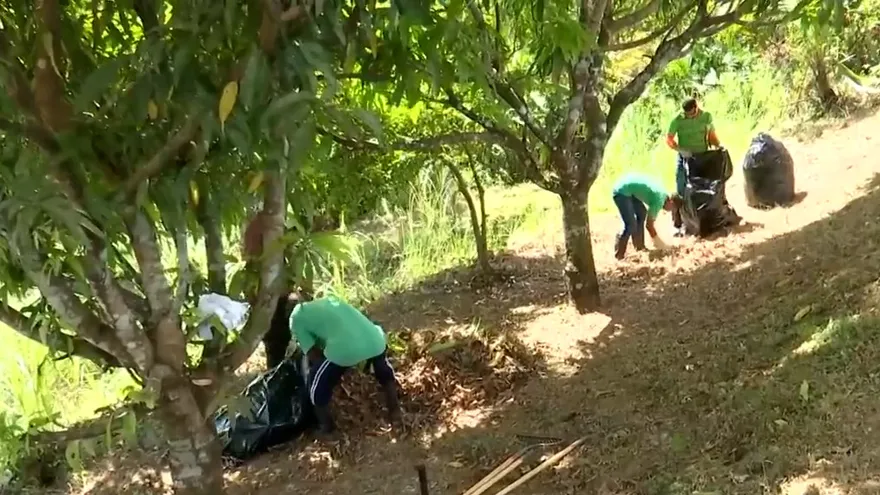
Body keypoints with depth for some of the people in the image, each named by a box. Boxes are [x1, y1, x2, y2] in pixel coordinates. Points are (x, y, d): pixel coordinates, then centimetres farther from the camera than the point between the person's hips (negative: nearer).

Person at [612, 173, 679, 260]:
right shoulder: (660, 200, -14)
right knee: (631, 225, -12)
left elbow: (650, 221, 22)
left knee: (642, 213, 19)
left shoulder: (663, 194, 14)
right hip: (622, 191, -11)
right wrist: (658, 243, 0)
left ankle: (639, 247, 24)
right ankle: (619, 255, -5)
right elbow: (649, 225, -11)